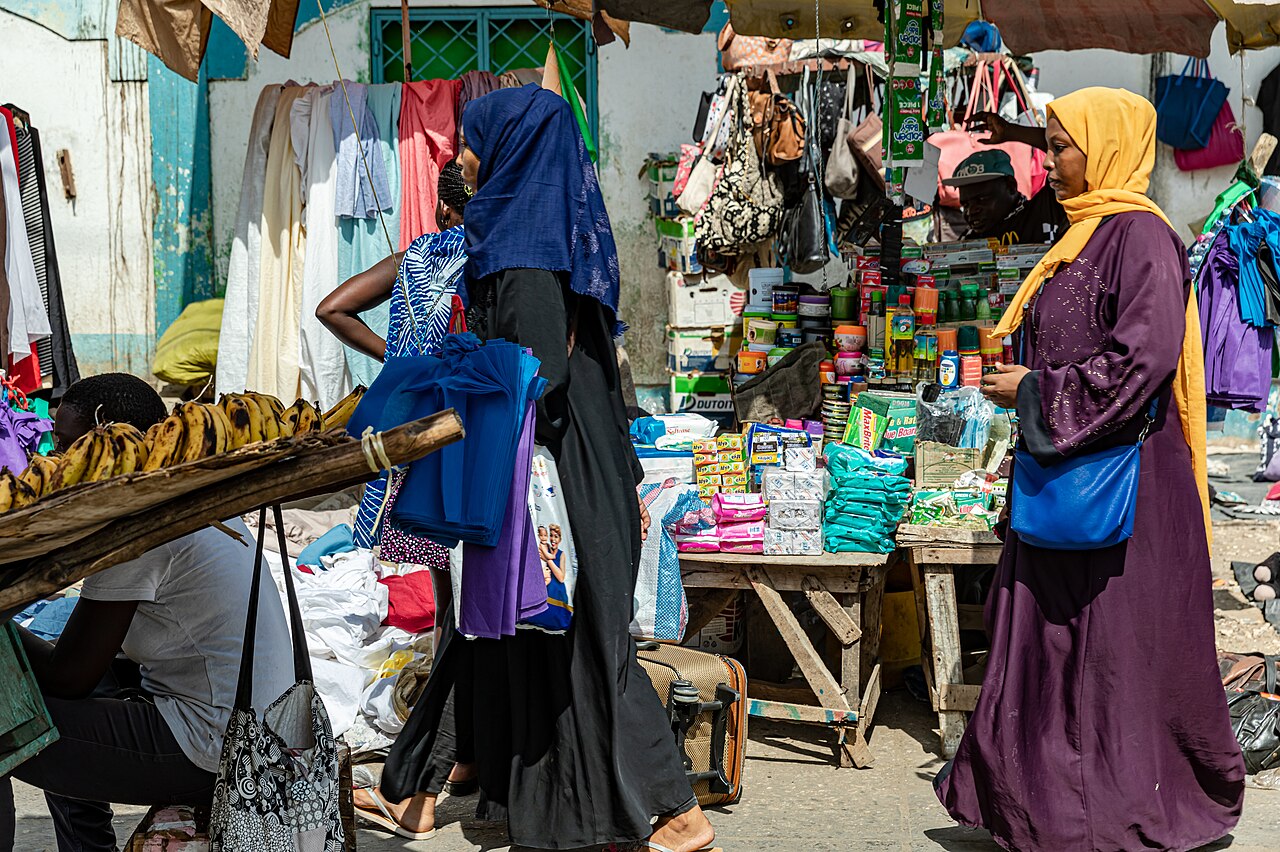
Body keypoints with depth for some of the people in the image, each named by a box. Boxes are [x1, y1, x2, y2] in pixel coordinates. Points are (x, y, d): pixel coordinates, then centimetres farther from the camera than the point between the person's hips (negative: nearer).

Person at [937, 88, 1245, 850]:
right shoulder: (1083, 236, 16)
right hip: (1063, 466, 9)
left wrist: (1036, 392, -16)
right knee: (1050, 629, 11)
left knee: (1120, 634, -2)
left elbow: (1145, 355, -22)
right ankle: (1051, 789, 19)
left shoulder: (1140, 236, -13)